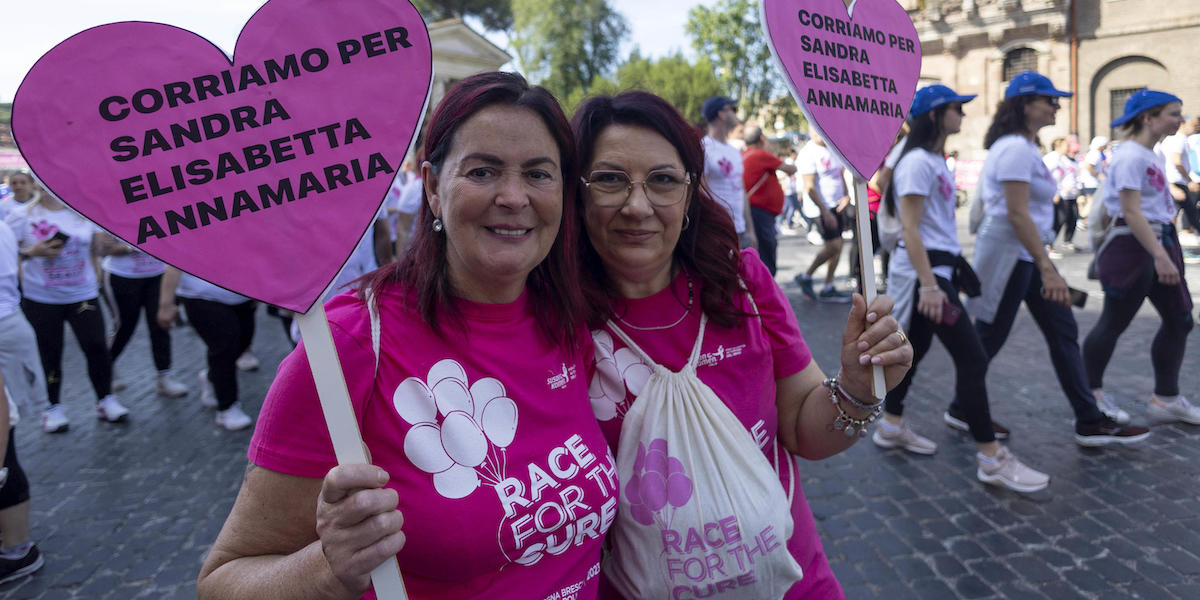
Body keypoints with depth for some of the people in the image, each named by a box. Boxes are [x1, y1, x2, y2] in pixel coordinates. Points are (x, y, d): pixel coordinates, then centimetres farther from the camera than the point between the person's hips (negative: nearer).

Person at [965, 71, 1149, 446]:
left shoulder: (1024, 146, 15)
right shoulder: (1016, 149, -17)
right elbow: (1017, 214, -23)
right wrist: (1047, 269, -25)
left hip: (1028, 255, 10)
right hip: (1008, 254, -10)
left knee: (1063, 332, 8)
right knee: (990, 337, 2)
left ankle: (1090, 422, 13)